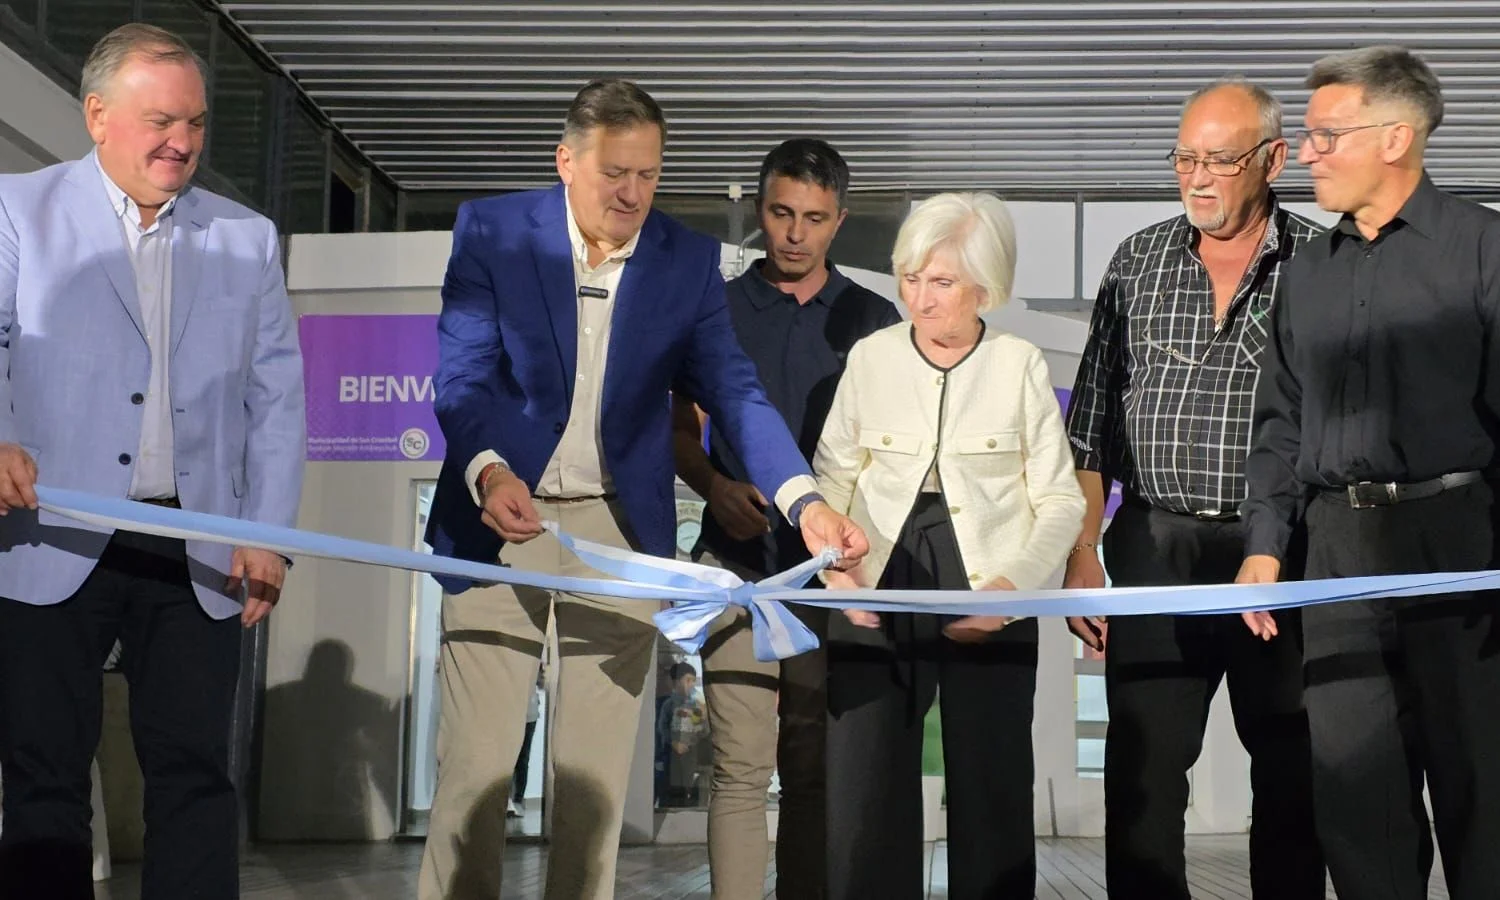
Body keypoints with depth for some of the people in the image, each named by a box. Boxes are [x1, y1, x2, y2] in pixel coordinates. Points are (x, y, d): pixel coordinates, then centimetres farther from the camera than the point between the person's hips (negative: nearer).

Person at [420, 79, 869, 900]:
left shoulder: (689, 259, 1)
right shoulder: (490, 231, -5)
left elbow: (732, 388, -5)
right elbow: (461, 376, -11)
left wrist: (804, 501, -20)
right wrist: (489, 472, -32)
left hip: (622, 529, 2)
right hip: (500, 518, -2)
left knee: (598, 768, 8)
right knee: (473, 758, 1)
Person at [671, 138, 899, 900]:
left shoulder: (873, 318, 10)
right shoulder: (717, 310, 9)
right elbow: (683, 432, 9)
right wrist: (718, 487, -11)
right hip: (738, 563, -1)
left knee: (814, 770, 4)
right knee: (742, 766, -5)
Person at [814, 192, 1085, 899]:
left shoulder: (1020, 365, 3)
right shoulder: (871, 356, 6)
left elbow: (1061, 501, 2)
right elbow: (832, 478, 9)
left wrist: (1011, 585, -12)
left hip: (989, 604, -1)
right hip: (879, 600, 1)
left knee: (992, 790, 6)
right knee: (862, 787, -1)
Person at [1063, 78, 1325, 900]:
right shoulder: (1138, 261, 7)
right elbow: (1092, 423, 9)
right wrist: (1082, 555, 3)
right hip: (1157, 548, 2)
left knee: (1291, 774, 9)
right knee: (1140, 771, 3)